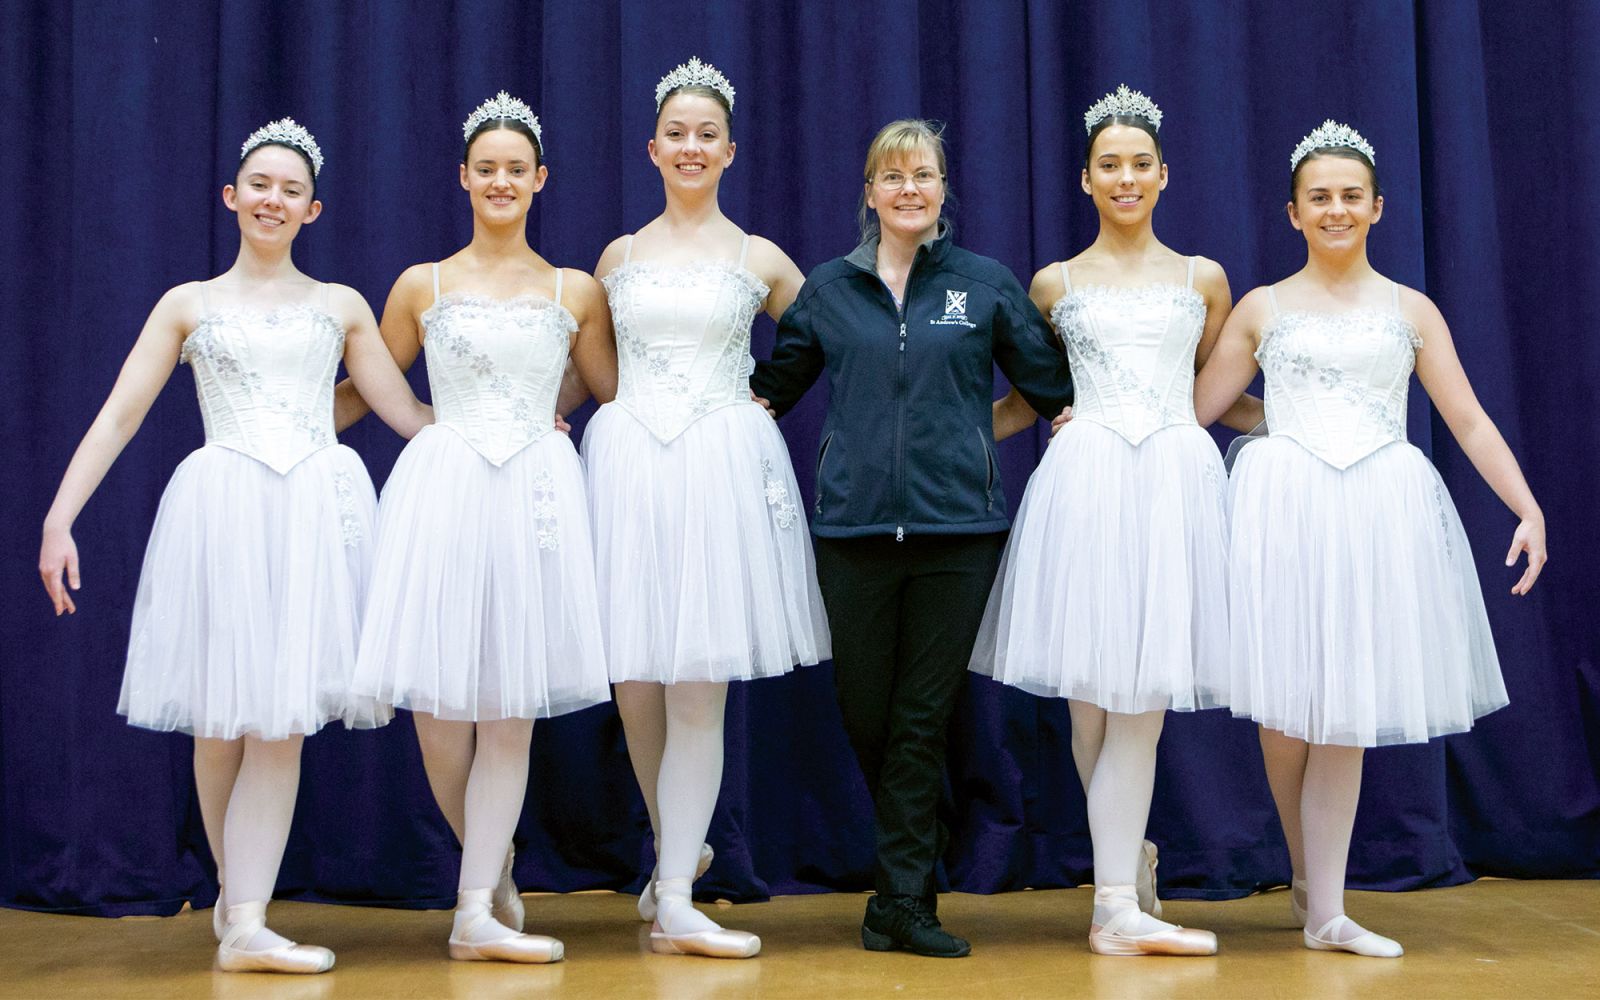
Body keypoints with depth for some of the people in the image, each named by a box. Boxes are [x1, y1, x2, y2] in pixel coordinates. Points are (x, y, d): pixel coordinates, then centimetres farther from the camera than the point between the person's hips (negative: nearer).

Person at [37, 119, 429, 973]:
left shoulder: (341, 306, 16)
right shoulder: (189, 305, 14)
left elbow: (407, 413, 16)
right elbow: (117, 418, 10)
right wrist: (60, 518, 1)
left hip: (316, 509, 0)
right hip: (221, 509, 0)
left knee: (282, 719, -7)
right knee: (220, 720, 1)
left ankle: (245, 922, -7)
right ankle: (235, 897, 21)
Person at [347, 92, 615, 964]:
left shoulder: (576, 293, 12)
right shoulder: (422, 286, 12)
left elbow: (620, 399, 19)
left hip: (537, 495, 0)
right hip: (443, 490, 0)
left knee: (511, 710, -3)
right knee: (438, 704, -5)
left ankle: (477, 913, 2)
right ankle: (495, 874, 20)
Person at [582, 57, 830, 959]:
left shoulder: (759, 261, 9)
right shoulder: (620, 256, 13)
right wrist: (641, 406, 13)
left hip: (724, 465, -2)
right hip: (629, 460, 2)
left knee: (699, 688, -6)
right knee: (634, 680, 2)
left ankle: (675, 900, -2)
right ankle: (677, 851, 25)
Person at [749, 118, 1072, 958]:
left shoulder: (987, 285, 7)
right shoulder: (828, 288, 10)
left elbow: (1052, 385, 13)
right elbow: (773, 383, 19)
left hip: (956, 524, -1)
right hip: (853, 522, 1)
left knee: (923, 718, 0)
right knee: (864, 713, 6)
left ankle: (902, 900, 8)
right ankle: (909, 881, 29)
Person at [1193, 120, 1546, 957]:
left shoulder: (1411, 311, 11)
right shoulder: (1262, 309, 10)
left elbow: (1470, 423, 8)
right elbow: (1193, 411, 12)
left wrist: (1529, 508, -2)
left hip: (1381, 512, 0)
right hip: (1285, 509, 0)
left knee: (1346, 708, 0)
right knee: (1285, 705, 0)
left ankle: (1325, 910, 4)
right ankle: (1309, 881, 21)